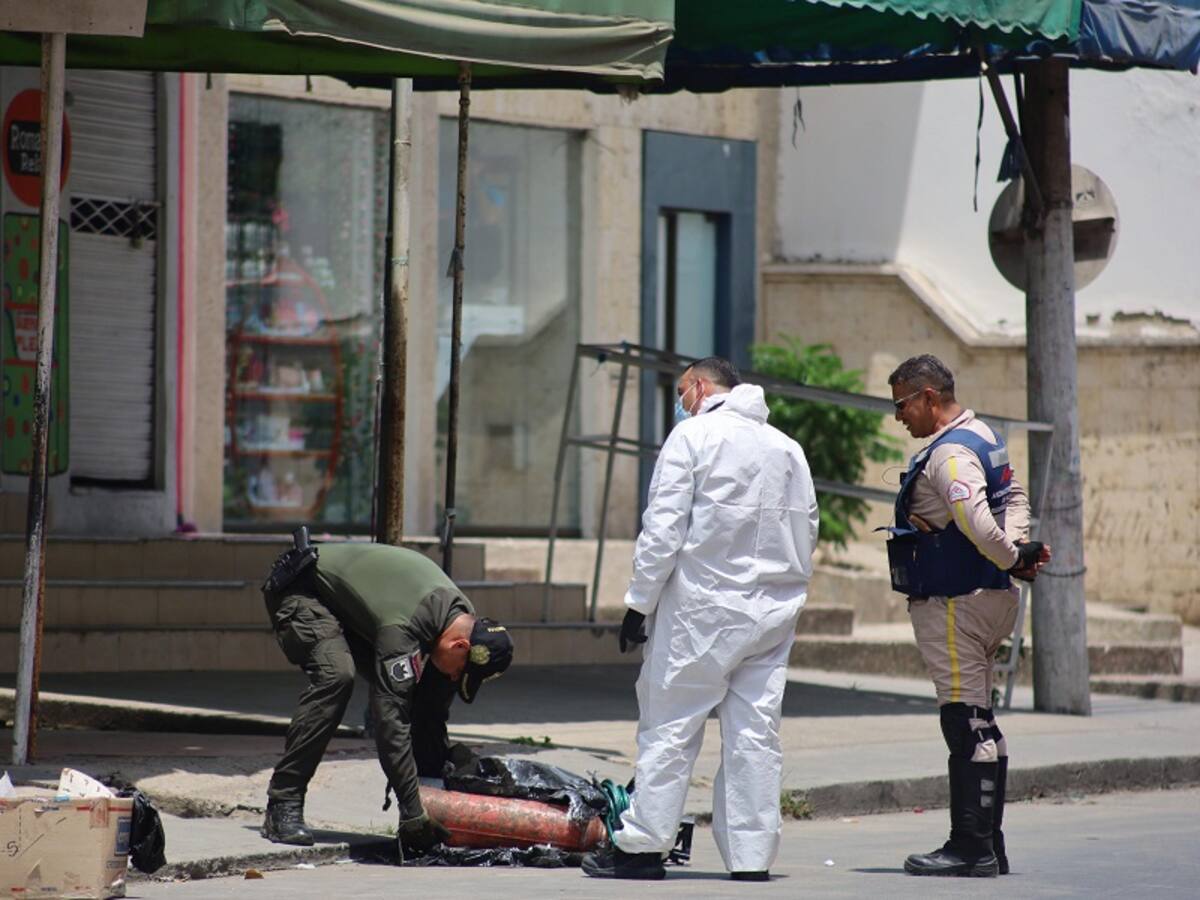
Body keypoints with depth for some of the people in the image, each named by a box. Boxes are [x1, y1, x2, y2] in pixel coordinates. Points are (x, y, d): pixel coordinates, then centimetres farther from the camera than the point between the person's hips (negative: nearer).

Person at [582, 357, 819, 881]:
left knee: (669, 726, 0)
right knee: (755, 732, 5)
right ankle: (752, 855, 3)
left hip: (703, 609, -5)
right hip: (774, 614, 5)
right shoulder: (788, 449, 14)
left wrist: (640, 603, -6)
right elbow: (806, 532, 14)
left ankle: (642, 845, 1)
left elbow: (663, 529, -9)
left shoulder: (694, 435, -4)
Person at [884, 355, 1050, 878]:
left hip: (954, 606, -10)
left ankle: (971, 848, -6)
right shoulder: (982, 437, 15)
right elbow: (1014, 498, 20)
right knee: (978, 724, 14)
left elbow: (976, 522, -29)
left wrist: (1012, 559, -13)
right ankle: (988, 845, 18)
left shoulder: (950, 454, -18)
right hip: (987, 600, 10)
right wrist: (1016, 550, 2)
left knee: (965, 722, -8)